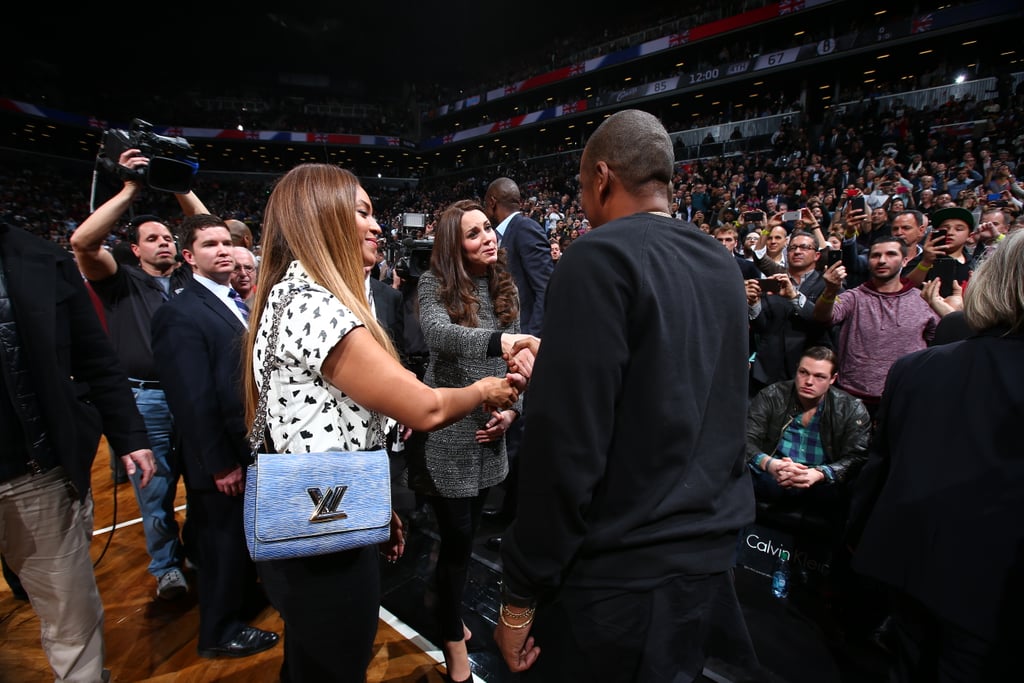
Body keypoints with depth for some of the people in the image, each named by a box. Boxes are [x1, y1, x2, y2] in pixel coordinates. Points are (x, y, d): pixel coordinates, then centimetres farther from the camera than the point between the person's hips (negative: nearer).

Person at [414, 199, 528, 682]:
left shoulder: (505, 286, 5)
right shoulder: (435, 285, -11)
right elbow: (437, 333, -33)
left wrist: (512, 409, -4)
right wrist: (497, 339, -49)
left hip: (489, 430, 5)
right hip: (447, 430, -5)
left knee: (466, 533, 19)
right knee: (457, 538, 4)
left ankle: (448, 610, 45)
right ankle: (454, 639, 29)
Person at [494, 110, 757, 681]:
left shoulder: (601, 257, -18)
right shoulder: (723, 265, 6)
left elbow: (568, 441, -23)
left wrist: (521, 593, -12)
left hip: (622, 573, -7)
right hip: (714, 555, 8)